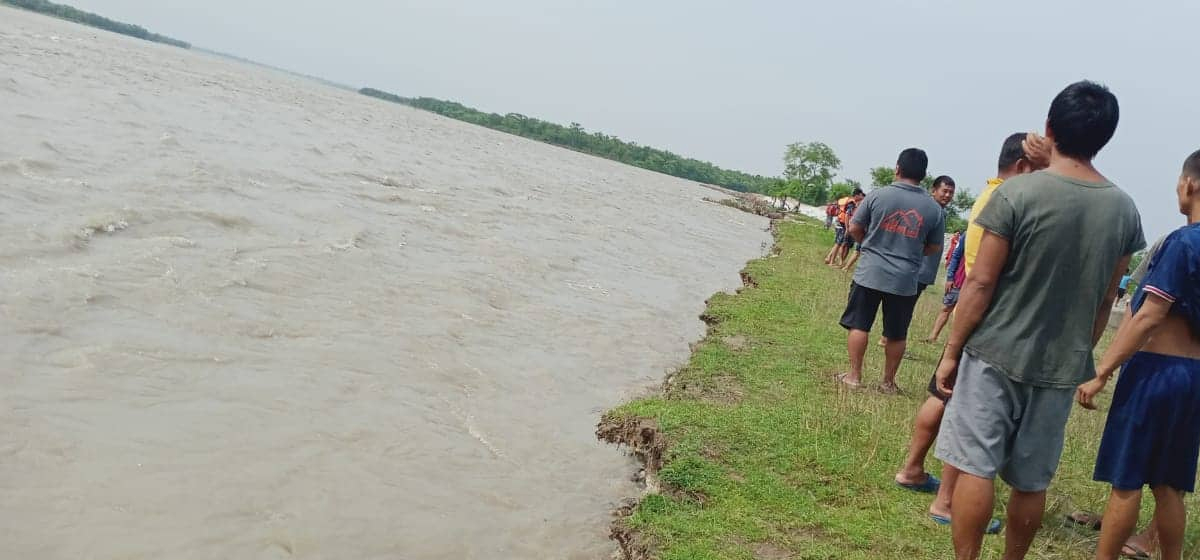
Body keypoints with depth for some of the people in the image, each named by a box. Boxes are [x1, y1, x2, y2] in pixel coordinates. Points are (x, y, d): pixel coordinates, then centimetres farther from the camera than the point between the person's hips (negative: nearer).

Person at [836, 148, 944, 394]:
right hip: (905, 280, 2)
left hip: (870, 273, -2)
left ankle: (854, 375, 11)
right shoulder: (934, 208, -1)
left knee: (859, 325, 9)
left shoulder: (878, 195, -7)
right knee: (897, 334, 13)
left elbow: (854, 229, -2)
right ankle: (888, 382, 22)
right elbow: (934, 248, 7)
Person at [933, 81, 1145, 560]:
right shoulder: (1124, 209, 2)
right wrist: (1079, 355, 20)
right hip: (1061, 366, 5)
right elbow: (1105, 300, 8)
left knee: (975, 467, 1)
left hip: (997, 354, -4)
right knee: (1032, 481, 14)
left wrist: (952, 349, -4)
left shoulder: (1017, 193, -12)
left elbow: (981, 282, -12)